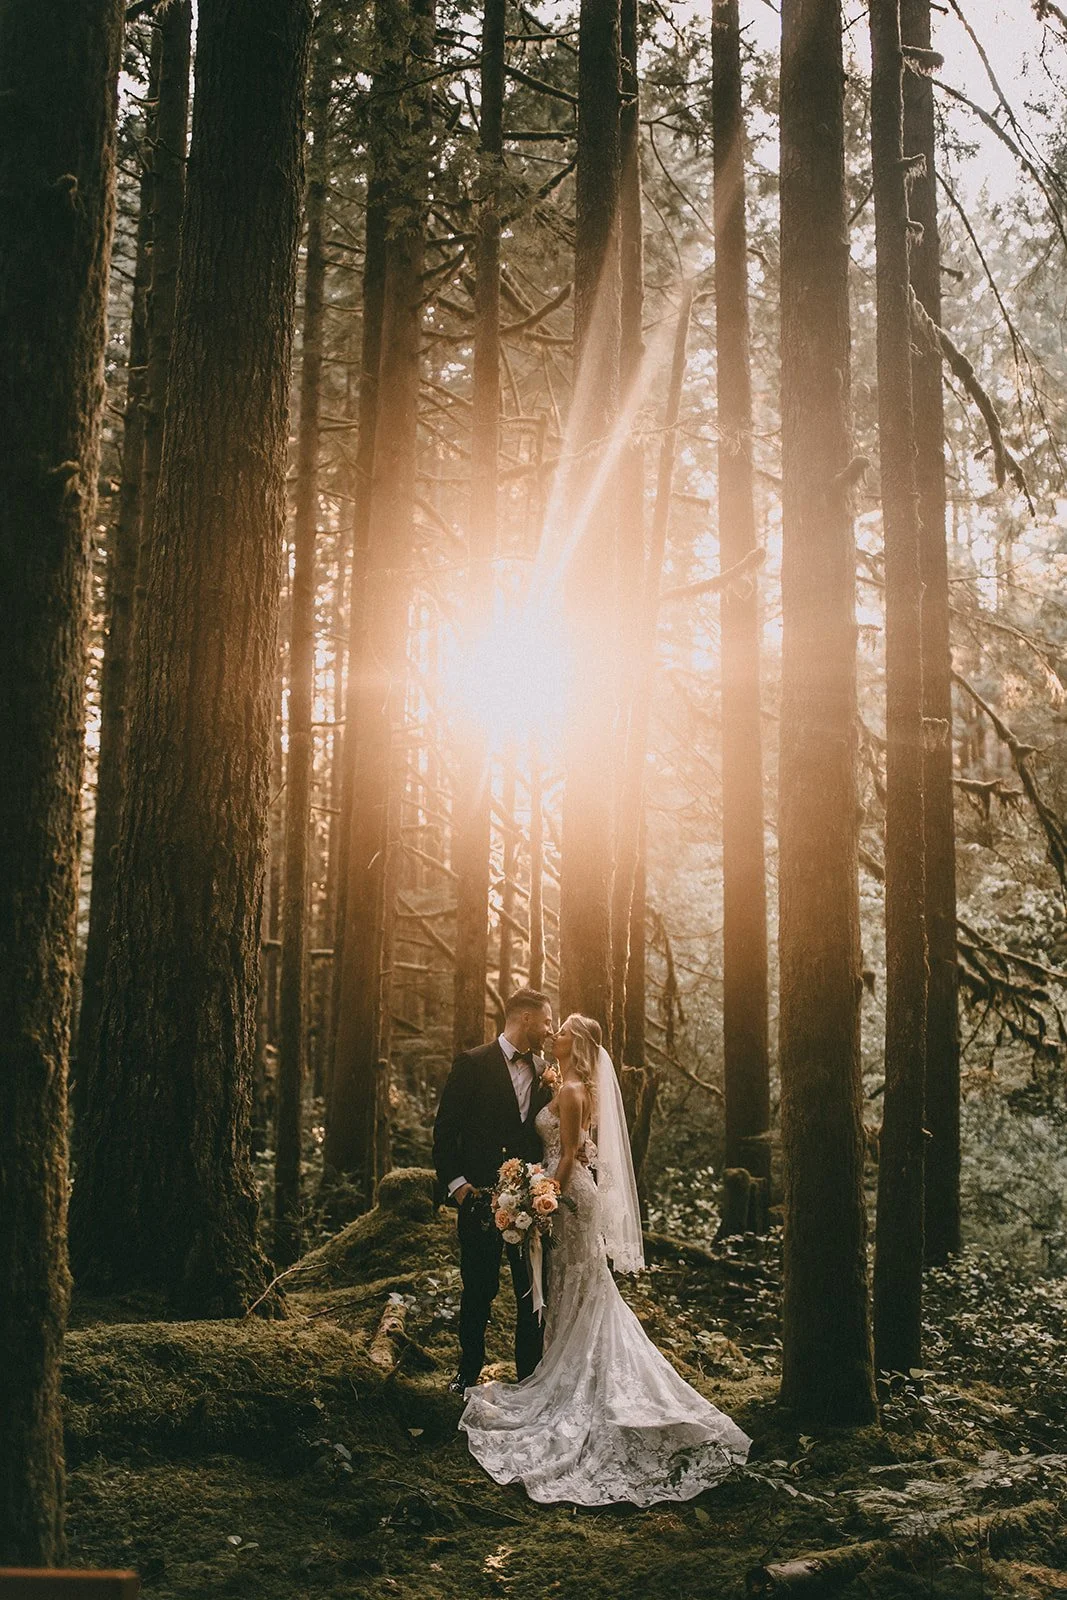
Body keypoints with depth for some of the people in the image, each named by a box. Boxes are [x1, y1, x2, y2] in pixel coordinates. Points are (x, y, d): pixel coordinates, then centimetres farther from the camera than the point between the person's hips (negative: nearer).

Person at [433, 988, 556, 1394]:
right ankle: (469, 1371, 23)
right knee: (478, 1290, 7)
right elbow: (445, 1129, -5)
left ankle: (530, 1374, 18)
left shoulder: (545, 1072, 10)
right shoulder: (473, 1064, -5)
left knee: (532, 1292, 7)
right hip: (480, 1197, -4)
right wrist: (455, 1183, -12)